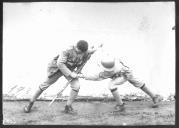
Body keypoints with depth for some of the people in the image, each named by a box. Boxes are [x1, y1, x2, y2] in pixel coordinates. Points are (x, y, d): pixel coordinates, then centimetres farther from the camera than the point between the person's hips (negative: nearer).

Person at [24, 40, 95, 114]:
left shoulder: (85, 52, -22)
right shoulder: (68, 50, -36)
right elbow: (60, 64, -35)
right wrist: (70, 74, -35)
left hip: (70, 69, 3)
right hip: (58, 68, -3)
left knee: (76, 86, -17)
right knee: (46, 84, 7)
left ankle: (68, 107, 3)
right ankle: (31, 102, 26)